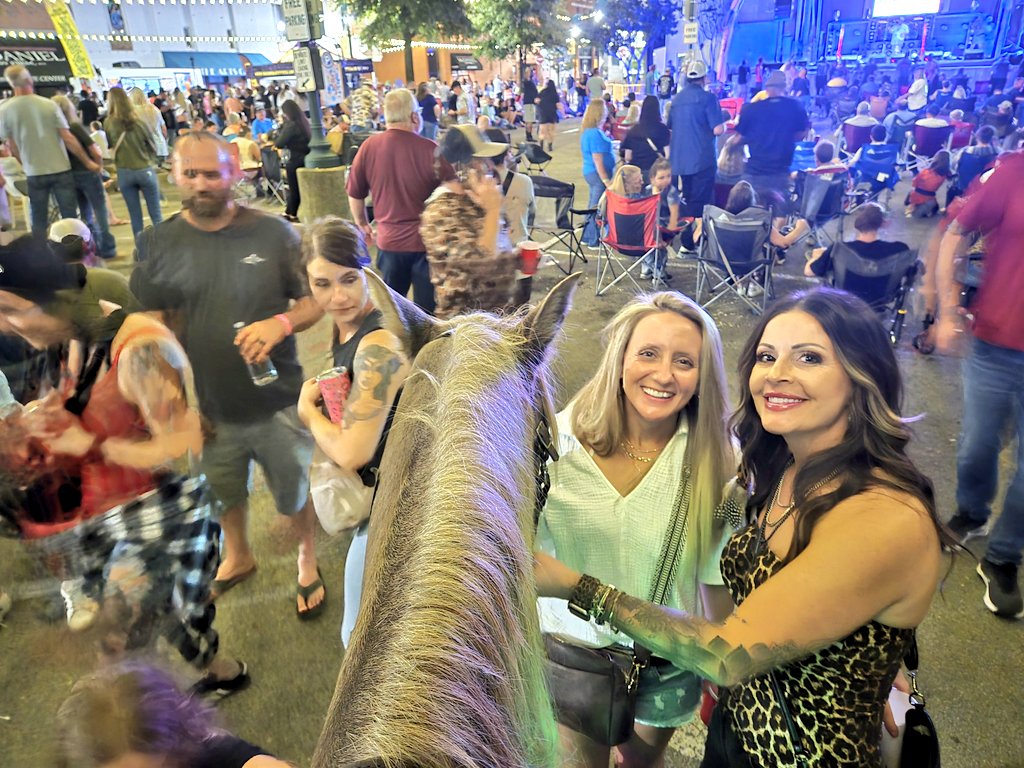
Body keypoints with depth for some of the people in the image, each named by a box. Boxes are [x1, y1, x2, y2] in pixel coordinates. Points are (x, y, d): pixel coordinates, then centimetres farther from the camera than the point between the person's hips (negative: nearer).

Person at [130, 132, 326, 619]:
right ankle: (237, 556, 54)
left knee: (296, 491, 15)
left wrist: (281, 323, -25)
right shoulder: (157, 244, -2)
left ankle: (307, 562, 43)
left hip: (277, 400, -2)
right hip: (208, 405, 3)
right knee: (222, 493, 25)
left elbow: (315, 301, -4)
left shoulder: (273, 233, -8)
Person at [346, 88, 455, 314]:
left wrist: (362, 225, 24)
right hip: (427, 241, -3)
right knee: (427, 312, 8)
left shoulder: (369, 147, -5)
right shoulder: (430, 150, -15)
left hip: (388, 240, 3)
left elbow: (355, 194, 7)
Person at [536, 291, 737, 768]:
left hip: (667, 659, 1)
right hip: (570, 643, 0)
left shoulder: (718, 460, -19)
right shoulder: (562, 436, -19)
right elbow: (527, 546, -9)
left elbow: (717, 577, -9)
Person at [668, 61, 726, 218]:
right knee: (699, 204, -3)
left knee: (686, 201, 17)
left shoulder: (677, 98, 9)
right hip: (702, 159, -7)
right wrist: (724, 125, 6)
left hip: (680, 160, 7)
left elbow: (670, 128, 20)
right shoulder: (708, 98, -10)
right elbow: (718, 130, -15)